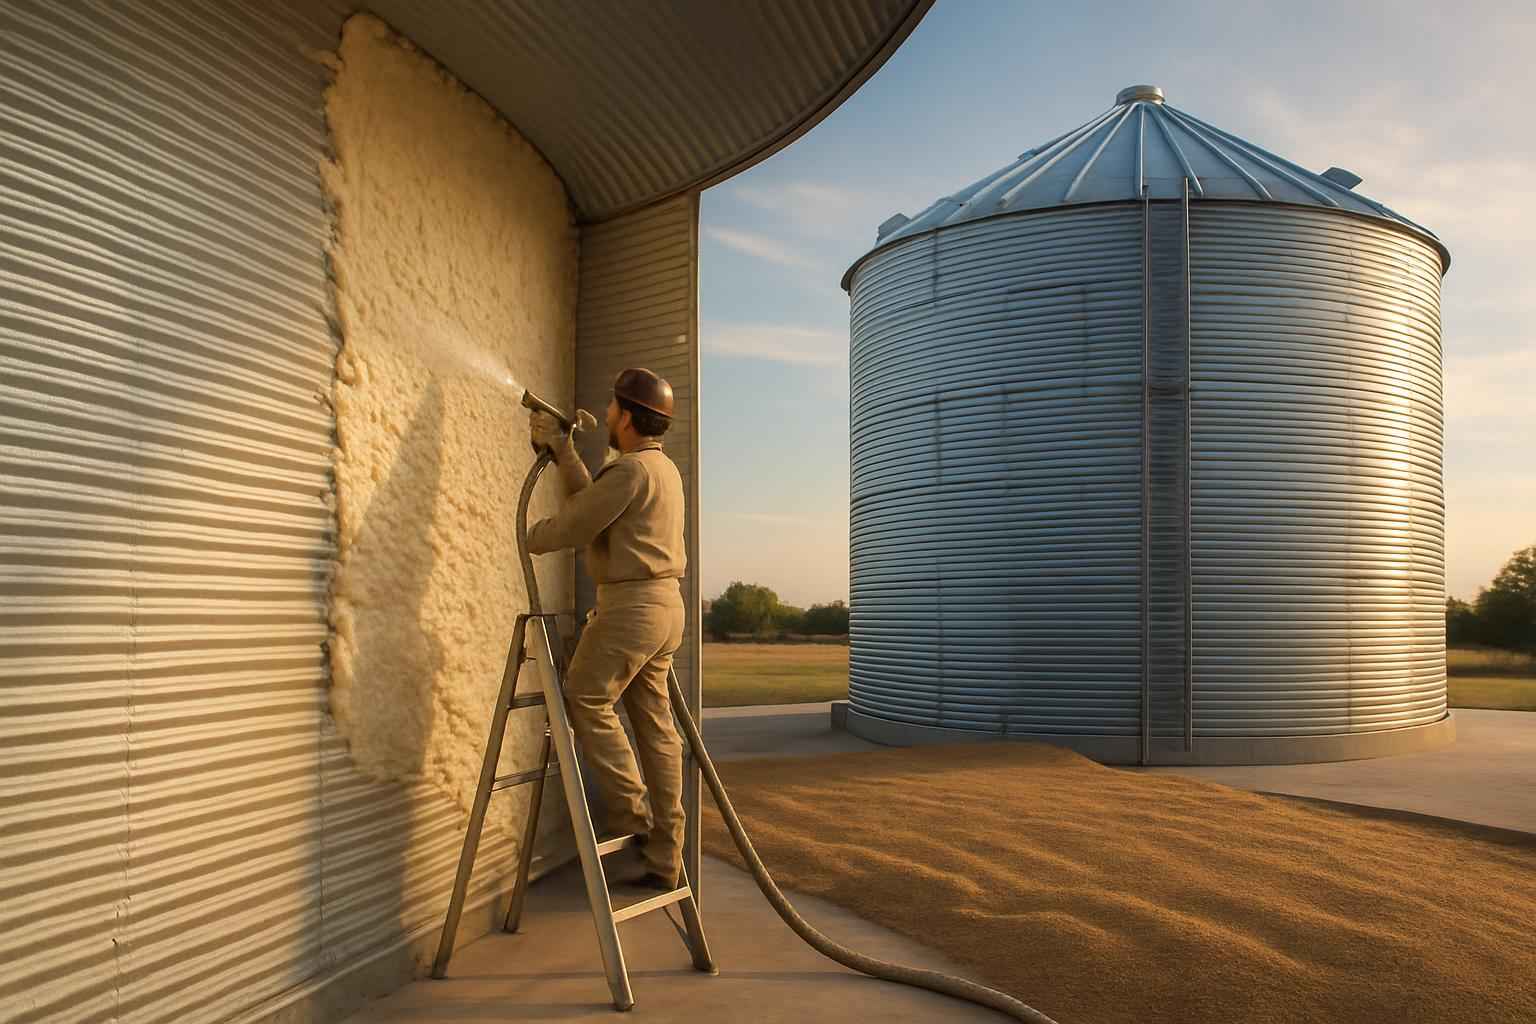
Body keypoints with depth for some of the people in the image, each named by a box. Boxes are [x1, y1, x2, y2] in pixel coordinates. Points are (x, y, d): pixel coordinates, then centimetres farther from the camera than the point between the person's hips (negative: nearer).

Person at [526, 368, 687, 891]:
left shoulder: (632, 470, -14)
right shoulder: (663, 467, 18)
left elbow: (576, 523, -10)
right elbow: (590, 496, 22)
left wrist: (527, 538, 8)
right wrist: (559, 447, 25)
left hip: (632, 606, -10)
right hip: (664, 605, 10)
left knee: (586, 700, 1)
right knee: (655, 725, 8)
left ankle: (630, 814, 3)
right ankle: (663, 861, 12)